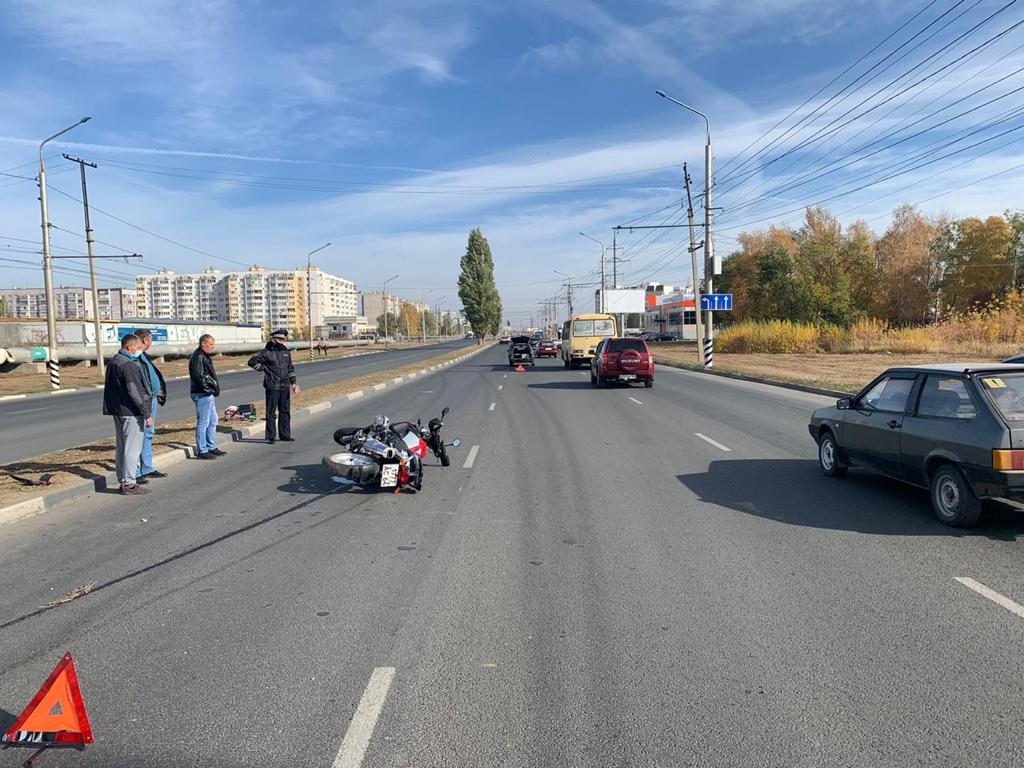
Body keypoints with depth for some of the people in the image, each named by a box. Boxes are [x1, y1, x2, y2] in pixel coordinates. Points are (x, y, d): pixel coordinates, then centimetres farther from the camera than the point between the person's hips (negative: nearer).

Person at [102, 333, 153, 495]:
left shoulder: (112, 362, 14)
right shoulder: (129, 365, -17)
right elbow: (135, 392, -20)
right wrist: (146, 414, -17)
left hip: (117, 411, 10)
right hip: (131, 412, -10)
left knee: (120, 447, 14)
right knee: (132, 448, -5)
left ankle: (122, 481, 22)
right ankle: (129, 484, -2)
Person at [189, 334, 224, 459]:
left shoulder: (204, 356, 17)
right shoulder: (198, 357, -16)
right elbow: (198, 377, -24)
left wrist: (214, 388, 14)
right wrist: (208, 389, -16)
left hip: (209, 394, 11)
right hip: (202, 394, -11)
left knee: (212, 421, 17)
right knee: (203, 423, -5)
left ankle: (211, 448, 26)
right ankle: (202, 451, 1)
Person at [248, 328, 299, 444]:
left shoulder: (286, 352, 13)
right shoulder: (267, 352, -5)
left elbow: (290, 369, 18)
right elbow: (252, 361, -4)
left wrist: (293, 383, 11)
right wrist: (264, 369, -6)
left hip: (285, 387, 6)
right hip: (272, 387, -6)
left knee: (285, 411, 10)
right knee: (271, 412, -1)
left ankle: (285, 435, 18)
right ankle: (271, 437, 4)